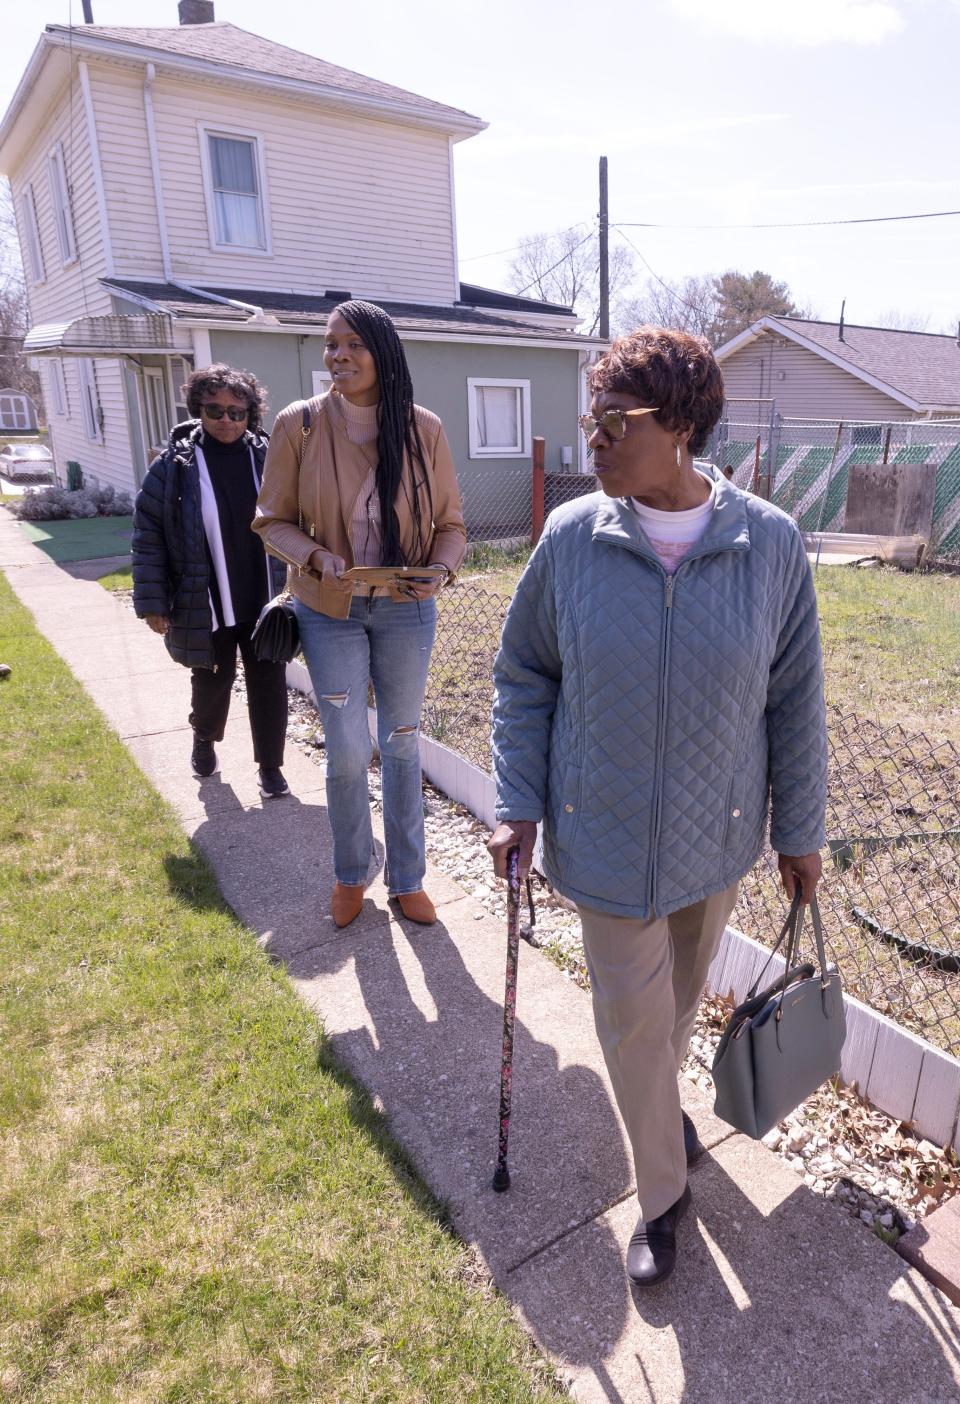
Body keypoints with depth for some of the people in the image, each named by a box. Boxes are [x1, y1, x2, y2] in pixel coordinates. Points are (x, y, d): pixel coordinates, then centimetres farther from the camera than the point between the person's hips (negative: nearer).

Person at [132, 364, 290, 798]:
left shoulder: (269, 457, -2)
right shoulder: (175, 464, -8)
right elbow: (148, 534, -5)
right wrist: (152, 601, -8)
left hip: (266, 600, 1)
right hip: (206, 603, -1)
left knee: (269, 683, 6)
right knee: (212, 680, 17)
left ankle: (271, 766, 21)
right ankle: (204, 739, 46)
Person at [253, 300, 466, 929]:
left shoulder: (424, 428, -4)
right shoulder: (300, 424, -7)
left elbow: (450, 522, 2)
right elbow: (272, 520, -2)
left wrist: (439, 570, -17)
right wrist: (316, 557, -20)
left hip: (406, 612, 1)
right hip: (331, 611, -1)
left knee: (403, 743, 11)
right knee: (347, 751, 2)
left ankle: (407, 879, 29)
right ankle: (351, 874, 29)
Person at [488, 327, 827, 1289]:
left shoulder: (771, 545, -11)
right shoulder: (572, 538, -11)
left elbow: (794, 702, -2)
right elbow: (523, 675, 0)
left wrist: (800, 829, 4)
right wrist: (518, 805, -4)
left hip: (716, 837, 1)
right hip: (607, 838, -1)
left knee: (682, 995, 22)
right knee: (633, 1013, 9)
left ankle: (658, 1100, 56)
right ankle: (663, 1194, 36)